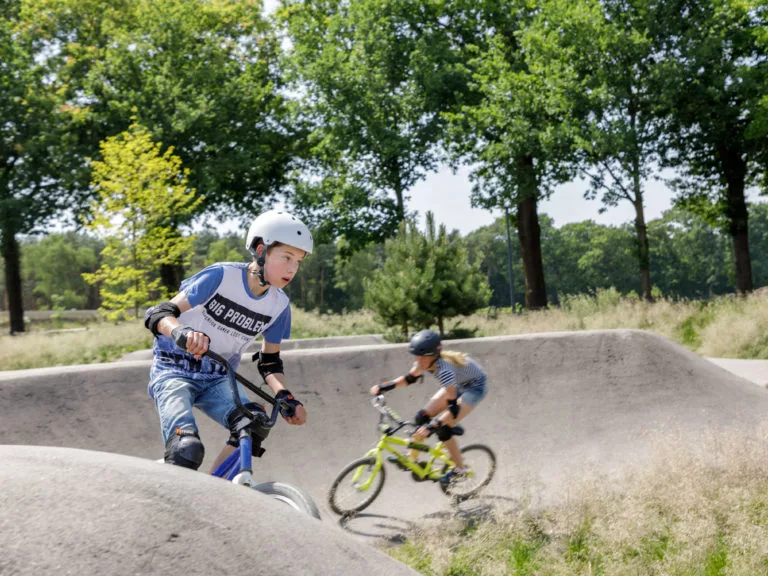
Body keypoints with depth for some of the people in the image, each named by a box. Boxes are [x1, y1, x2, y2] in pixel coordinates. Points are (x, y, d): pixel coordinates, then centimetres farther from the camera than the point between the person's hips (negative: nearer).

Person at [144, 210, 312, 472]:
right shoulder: (222, 276, -17)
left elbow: (269, 362, 8)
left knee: (254, 425, -26)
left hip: (218, 379, 5)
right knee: (187, 449, -29)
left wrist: (285, 396, -13)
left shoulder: (278, 305, -2)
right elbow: (159, 314, -21)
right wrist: (183, 333, -44)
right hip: (175, 371, -4)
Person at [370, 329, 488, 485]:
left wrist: (431, 426, -50)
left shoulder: (444, 369, -39)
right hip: (458, 383, 8)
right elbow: (410, 378, 2)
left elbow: (453, 407, -40)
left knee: (443, 429, -17)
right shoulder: (427, 361, -17)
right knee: (422, 417, -5)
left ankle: (460, 469, 2)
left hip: (475, 386, -8)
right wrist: (385, 387, -11)